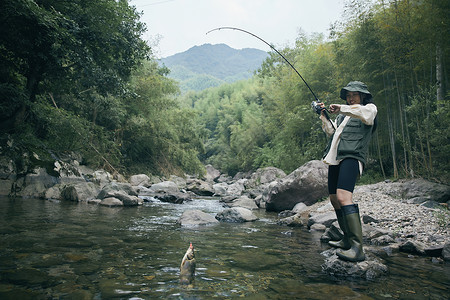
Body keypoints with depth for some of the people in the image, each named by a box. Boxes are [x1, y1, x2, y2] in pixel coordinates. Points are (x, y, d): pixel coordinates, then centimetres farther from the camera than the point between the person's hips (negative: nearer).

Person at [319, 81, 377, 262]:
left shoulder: (370, 108, 10)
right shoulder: (343, 114, 30)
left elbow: (365, 113, -16)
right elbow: (331, 132, 20)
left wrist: (341, 109, -20)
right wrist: (324, 116, 8)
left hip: (352, 157, -8)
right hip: (335, 158, 8)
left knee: (343, 196, -25)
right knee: (334, 199, 9)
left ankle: (357, 248, -26)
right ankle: (347, 240, 23)